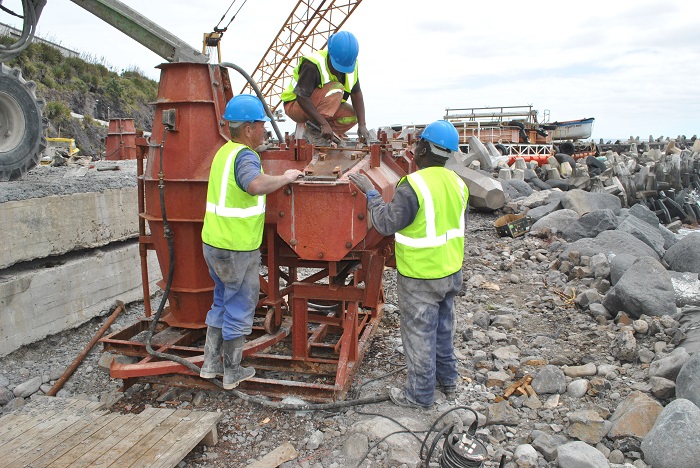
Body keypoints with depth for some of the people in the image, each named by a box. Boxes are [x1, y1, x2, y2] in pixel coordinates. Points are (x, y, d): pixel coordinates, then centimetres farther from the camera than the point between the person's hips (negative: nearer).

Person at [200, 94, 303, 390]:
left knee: (222, 304, 22)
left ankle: (211, 364, 32)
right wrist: (284, 178, -25)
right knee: (239, 310, 7)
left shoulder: (225, 151, 10)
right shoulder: (245, 156, -19)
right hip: (236, 250, -9)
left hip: (214, 243, 9)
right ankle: (232, 373, 21)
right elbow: (256, 185, -41)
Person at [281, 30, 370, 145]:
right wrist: (324, 123, -36)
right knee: (336, 89, -29)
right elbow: (301, 98, -32)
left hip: (319, 106, 8)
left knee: (352, 116, -14)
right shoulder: (312, 65, -28)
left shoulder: (350, 64, -7)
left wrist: (362, 125, -18)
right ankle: (312, 129, -22)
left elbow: (356, 94, -8)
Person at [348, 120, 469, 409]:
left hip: (420, 279, -8)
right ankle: (447, 381, 41)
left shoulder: (414, 185, -24)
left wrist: (371, 194, -10)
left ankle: (420, 394, 22)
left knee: (419, 335, 7)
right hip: (451, 272, 8)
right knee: (442, 329, 24)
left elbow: (386, 224, -20)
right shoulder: (457, 182, 2)